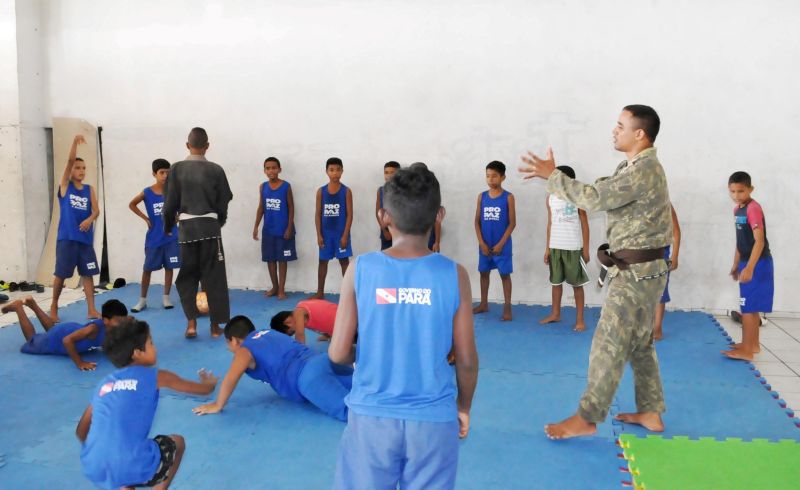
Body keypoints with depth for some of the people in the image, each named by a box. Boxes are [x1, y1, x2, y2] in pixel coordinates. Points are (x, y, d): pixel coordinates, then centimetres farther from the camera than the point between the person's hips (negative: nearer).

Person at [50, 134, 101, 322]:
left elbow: (96, 210, -1)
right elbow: (70, 161, -12)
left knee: (87, 273, 4)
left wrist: (90, 220, -23)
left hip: (85, 237, 3)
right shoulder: (65, 185, 2)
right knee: (60, 274, 3)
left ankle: (91, 309, 6)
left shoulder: (89, 189, 9)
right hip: (66, 237, -3)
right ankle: (54, 306, 21)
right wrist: (75, 142, -24)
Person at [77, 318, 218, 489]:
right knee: (177, 442, 25)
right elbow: (205, 389, 20)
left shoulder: (105, 383, 19)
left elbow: (81, 432, 24)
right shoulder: (154, 377, 8)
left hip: (92, 470, 5)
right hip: (131, 468, -4)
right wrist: (209, 382, 43)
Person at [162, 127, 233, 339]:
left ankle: (191, 322, 2)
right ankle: (215, 325, 11)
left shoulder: (177, 169, -3)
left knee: (186, 277, 13)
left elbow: (170, 202, 0)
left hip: (186, 227, 0)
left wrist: (168, 225, 18)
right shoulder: (215, 170, -3)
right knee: (213, 277, 8)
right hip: (210, 227, 0)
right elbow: (223, 202, 4)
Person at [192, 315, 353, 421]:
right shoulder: (269, 333, 30)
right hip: (321, 360, 8)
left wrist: (217, 405, 3)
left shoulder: (244, 350, 7)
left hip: (309, 377, -8)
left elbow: (232, 377, -9)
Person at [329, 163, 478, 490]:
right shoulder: (453, 275, -9)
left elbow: (338, 354, -6)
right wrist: (464, 406, 14)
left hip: (371, 417, 0)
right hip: (433, 420, 0)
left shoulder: (361, 270, -9)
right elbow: (467, 360, -3)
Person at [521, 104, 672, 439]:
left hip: (636, 272, -10)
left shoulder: (644, 171, -20)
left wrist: (551, 175, -21)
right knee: (639, 343, 16)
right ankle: (650, 413, 27)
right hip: (639, 270, 10)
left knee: (608, 344, -4)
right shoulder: (633, 168, 13)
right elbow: (604, 193, 10)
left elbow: (595, 198, -27)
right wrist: (552, 176, 1)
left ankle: (587, 418, 5)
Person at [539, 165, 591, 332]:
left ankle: (580, 319, 9)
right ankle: (555, 313, 28)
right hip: (555, 247, 4)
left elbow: (584, 223, -4)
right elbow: (550, 223, 10)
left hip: (574, 247, -4)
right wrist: (547, 248, 9)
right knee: (556, 281, 14)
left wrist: (586, 249, -6)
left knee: (577, 284, 3)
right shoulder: (550, 198, 4)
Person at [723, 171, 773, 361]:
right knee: (751, 306, 16)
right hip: (747, 262, 9)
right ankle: (753, 343, 27)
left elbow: (759, 241, -24)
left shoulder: (753, 209, -18)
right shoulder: (737, 210, 10)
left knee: (748, 307, -7)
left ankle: (746, 350, -2)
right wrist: (736, 264, 21)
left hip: (758, 263, -9)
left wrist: (749, 267, -29)